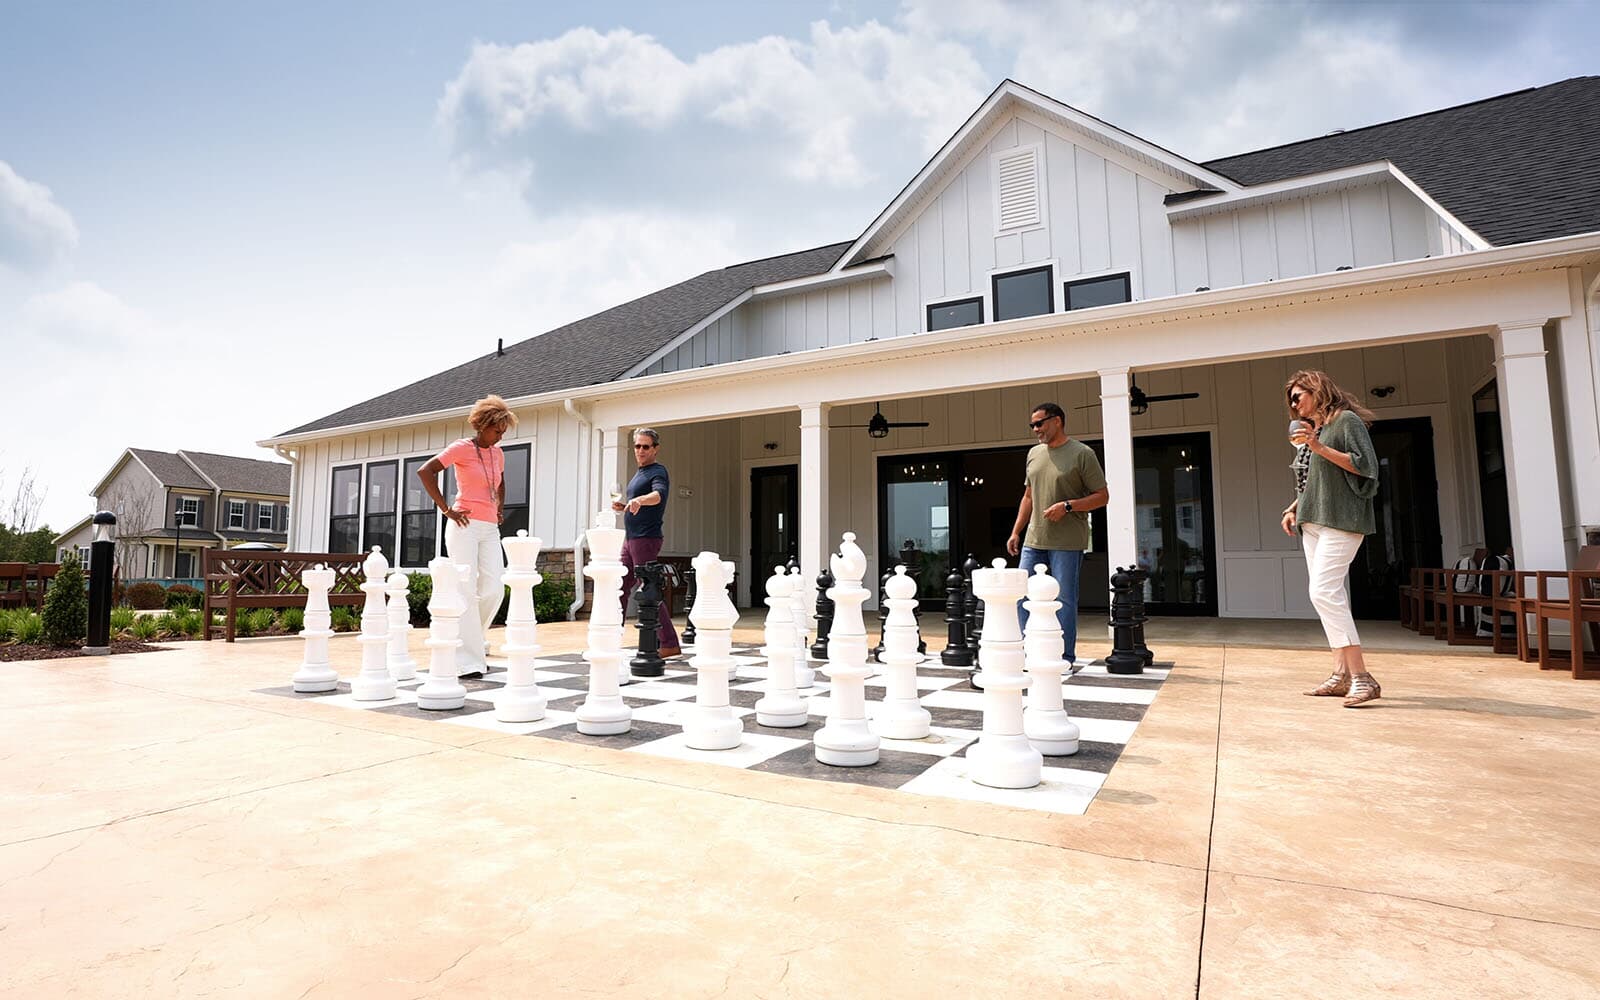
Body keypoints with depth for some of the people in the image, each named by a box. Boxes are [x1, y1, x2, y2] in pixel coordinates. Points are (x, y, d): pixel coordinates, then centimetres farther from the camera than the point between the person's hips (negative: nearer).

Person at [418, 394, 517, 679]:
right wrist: (446, 510, -14)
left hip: (490, 529, 6)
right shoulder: (461, 448, -4)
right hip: (465, 526, -6)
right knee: (466, 589, -7)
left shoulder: (497, 453, 15)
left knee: (494, 589, -4)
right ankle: (468, 660, -3)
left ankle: (472, 640, 20)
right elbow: (425, 471, -13)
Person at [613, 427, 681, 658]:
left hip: (646, 538, -9)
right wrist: (622, 506, 9)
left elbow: (658, 495, -30)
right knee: (620, 589, 11)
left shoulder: (658, 472, -8)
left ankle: (670, 645, -3)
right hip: (630, 538, 9)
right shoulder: (639, 473, 19)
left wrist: (639, 500, -49)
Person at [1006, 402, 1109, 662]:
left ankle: (1065, 657, 11)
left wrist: (1067, 506, -17)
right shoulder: (1034, 454, 14)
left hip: (1067, 543, -6)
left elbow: (1102, 496, -4)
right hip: (1034, 540, 6)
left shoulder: (1082, 454, -4)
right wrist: (1016, 532, 14)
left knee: (1064, 599, 0)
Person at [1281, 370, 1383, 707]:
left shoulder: (1346, 420, -1)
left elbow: (1363, 465, -11)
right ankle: (1342, 674, 7)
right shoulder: (1308, 430, 21)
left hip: (1340, 520, -8)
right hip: (1312, 522, 8)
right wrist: (1294, 509, 13)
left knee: (1323, 592, -19)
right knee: (1330, 595, 5)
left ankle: (1362, 677, -17)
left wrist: (1320, 447, -17)